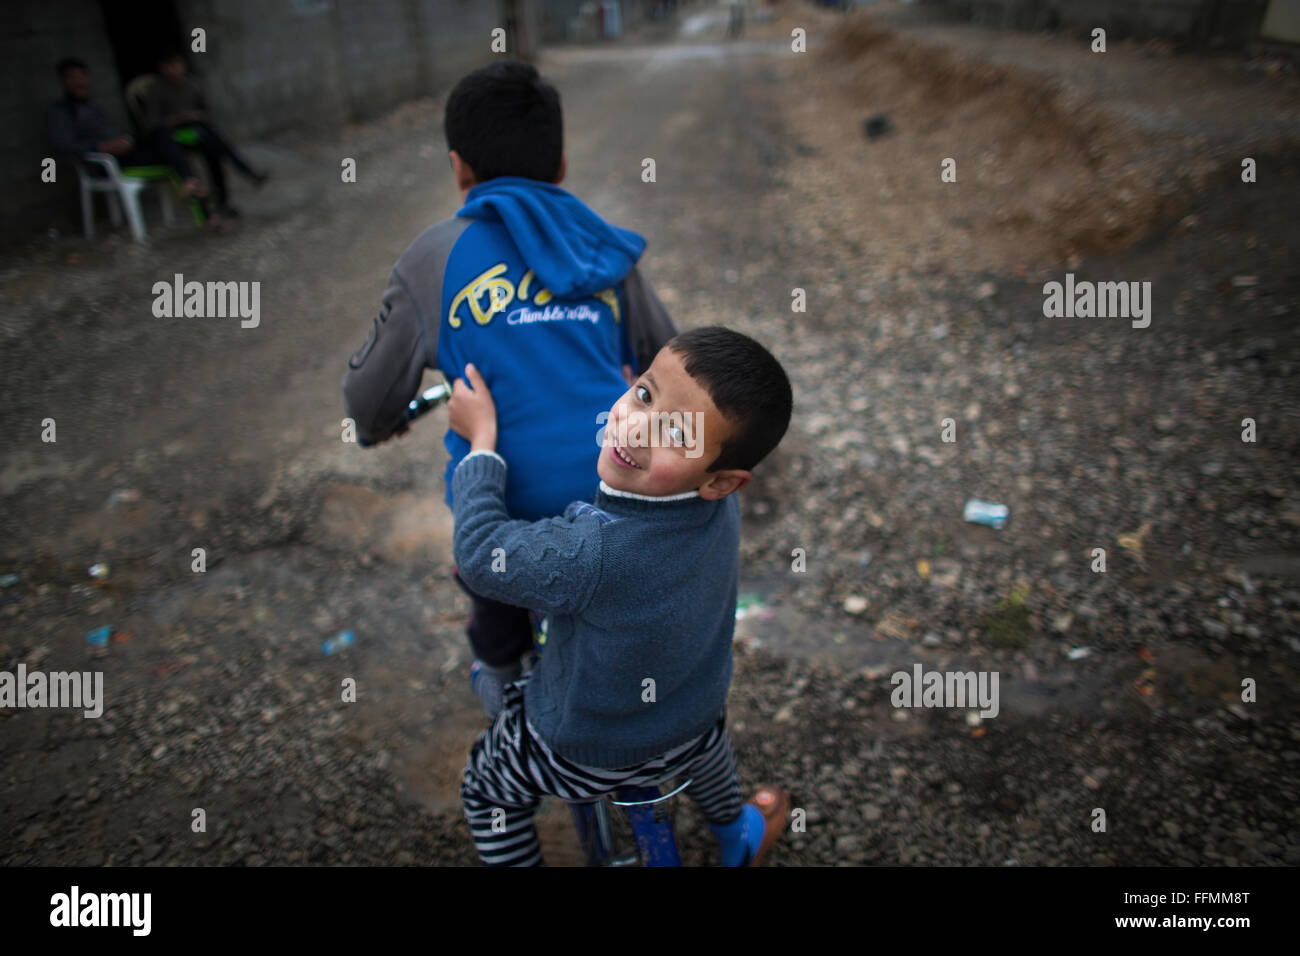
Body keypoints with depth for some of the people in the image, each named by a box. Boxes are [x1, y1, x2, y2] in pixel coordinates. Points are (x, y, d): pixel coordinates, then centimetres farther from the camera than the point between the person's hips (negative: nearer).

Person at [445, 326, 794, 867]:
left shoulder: (595, 553, -43)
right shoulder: (718, 506, -21)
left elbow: (481, 558, -28)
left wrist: (482, 439, -21)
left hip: (584, 754, -5)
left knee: (486, 789, 26)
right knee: (701, 729, 41)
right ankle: (739, 839, 65)